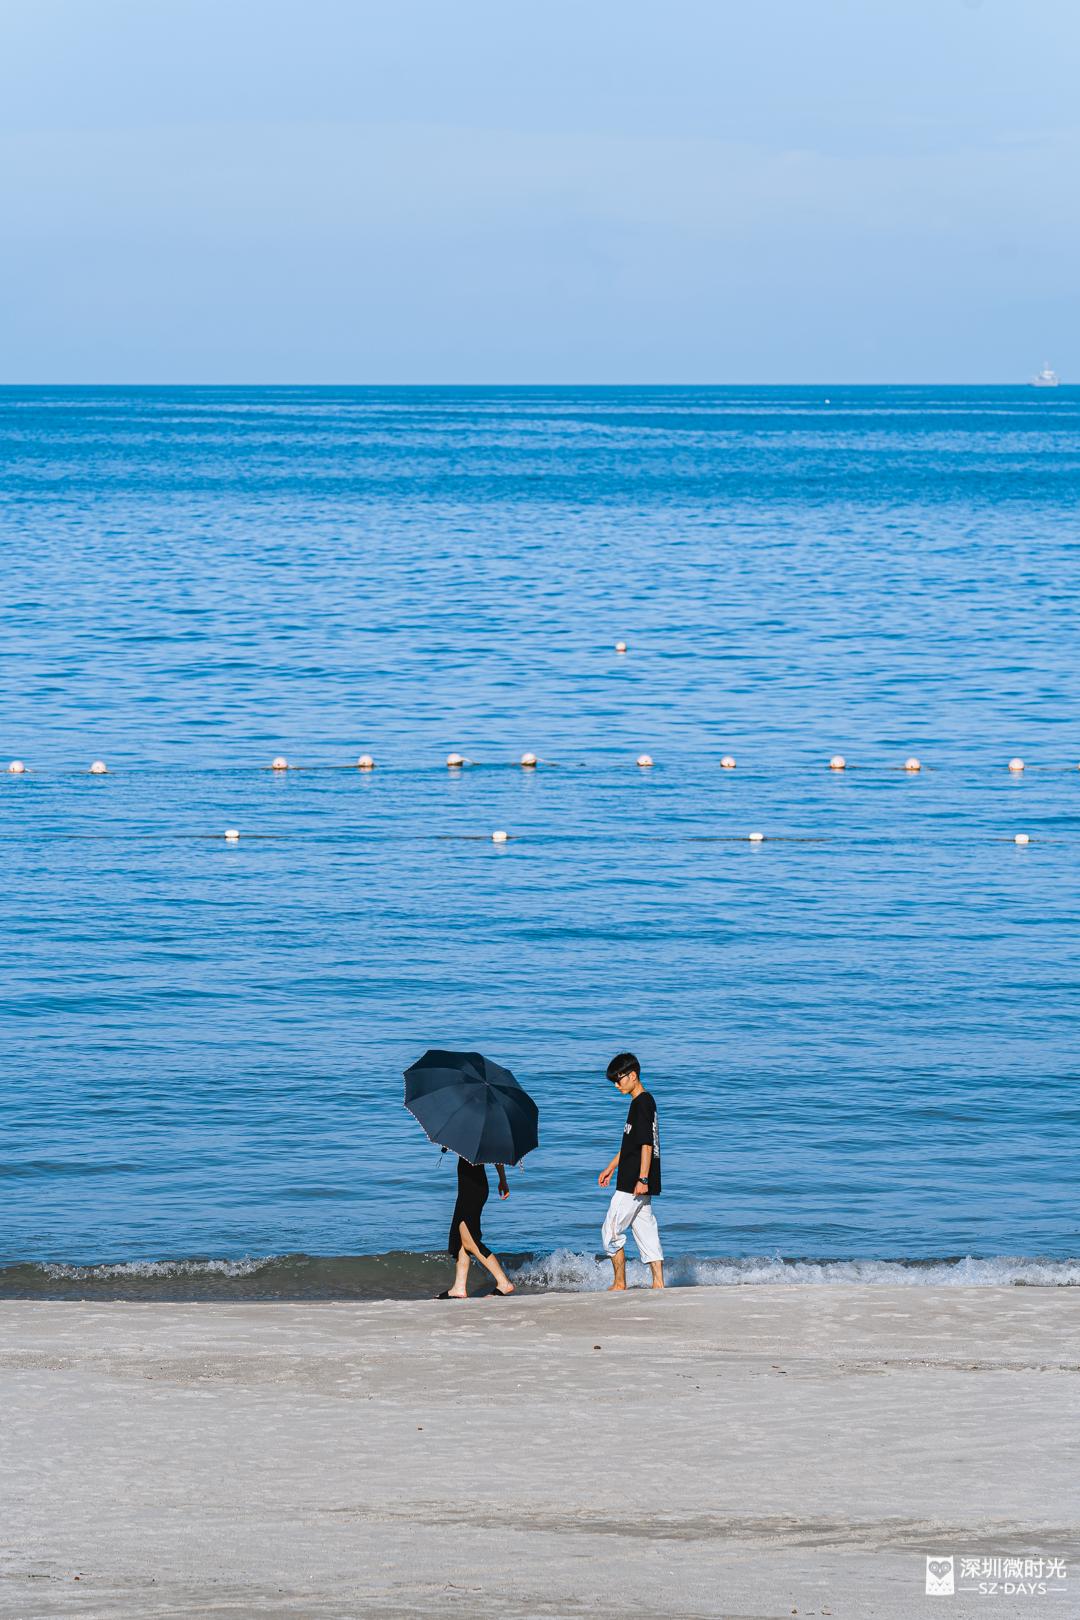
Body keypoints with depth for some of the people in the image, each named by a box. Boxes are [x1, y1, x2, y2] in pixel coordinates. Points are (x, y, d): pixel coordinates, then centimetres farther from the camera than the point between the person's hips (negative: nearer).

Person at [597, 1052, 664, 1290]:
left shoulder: (642, 1103, -14)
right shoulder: (643, 1101, 16)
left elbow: (647, 1144, -20)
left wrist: (642, 1179, -23)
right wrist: (611, 1167, 30)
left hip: (633, 1183, -10)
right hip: (635, 1182, 10)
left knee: (612, 1230, -2)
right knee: (645, 1232, 7)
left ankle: (619, 1285, 3)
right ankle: (658, 1283, 3)